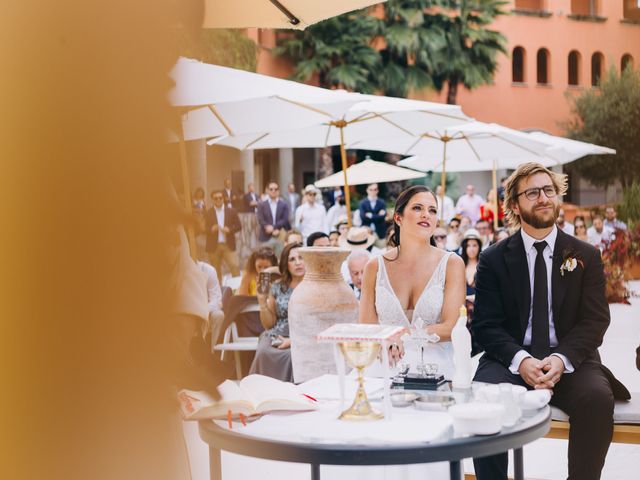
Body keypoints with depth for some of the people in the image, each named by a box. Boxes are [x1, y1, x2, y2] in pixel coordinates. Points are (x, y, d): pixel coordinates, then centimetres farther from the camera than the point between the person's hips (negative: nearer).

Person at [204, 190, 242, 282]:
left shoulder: (231, 211, 6)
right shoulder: (208, 213, 4)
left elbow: (239, 226, 5)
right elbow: (203, 229, 2)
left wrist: (229, 229, -14)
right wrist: (211, 229, -20)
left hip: (229, 245, 0)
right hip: (214, 246, 0)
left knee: (235, 267, -9)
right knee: (216, 271, 7)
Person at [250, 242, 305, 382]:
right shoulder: (277, 287, 10)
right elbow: (269, 325, 12)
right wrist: (262, 301, -3)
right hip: (275, 339, 3)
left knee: (290, 355, -34)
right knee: (264, 352, -29)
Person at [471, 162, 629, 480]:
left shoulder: (586, 256, 9)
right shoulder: (493, 260, 6)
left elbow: (595, 320, 1)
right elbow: (486, 325, 0)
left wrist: (562, 359, -19)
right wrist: (520, 360, -21)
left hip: (570, 361, 1)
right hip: (512, 358, 0)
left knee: (597, 398, -31)